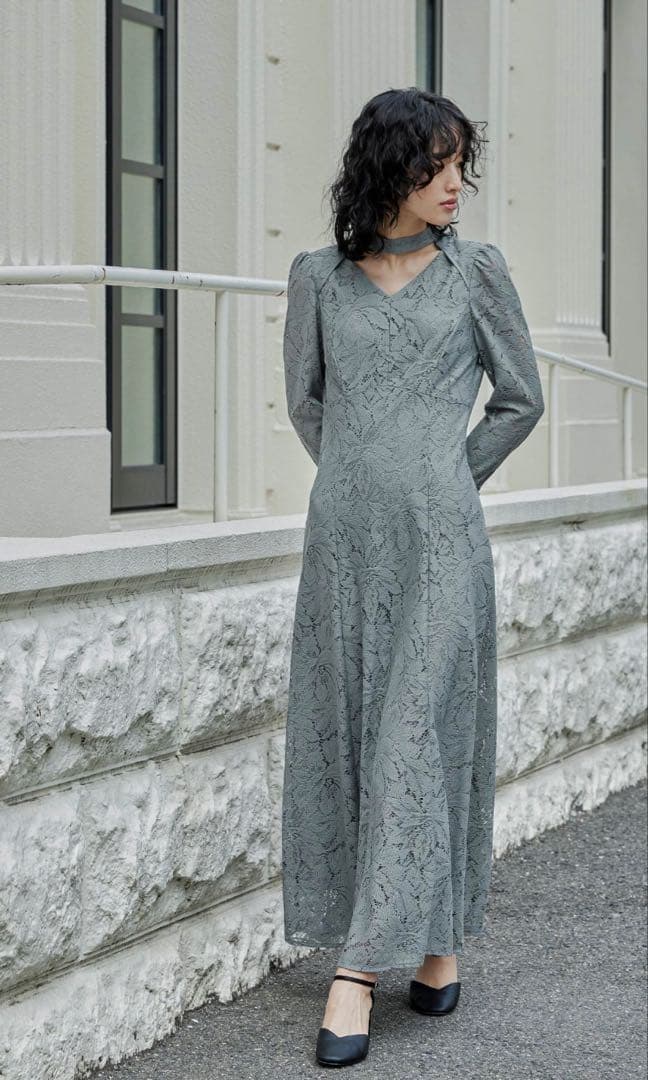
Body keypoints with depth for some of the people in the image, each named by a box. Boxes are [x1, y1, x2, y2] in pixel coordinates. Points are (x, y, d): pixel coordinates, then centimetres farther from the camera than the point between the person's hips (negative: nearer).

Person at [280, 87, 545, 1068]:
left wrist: (445, 482, 9)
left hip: (439, 538, -3)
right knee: (338, 732, 3)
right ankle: (434, 938, 15)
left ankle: (361, 965, -1)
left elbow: (521, 399, 9)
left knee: (418, 732, -5)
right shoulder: (319, 276, 8)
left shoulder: (475, 269, 4)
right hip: (343, 534, 3)